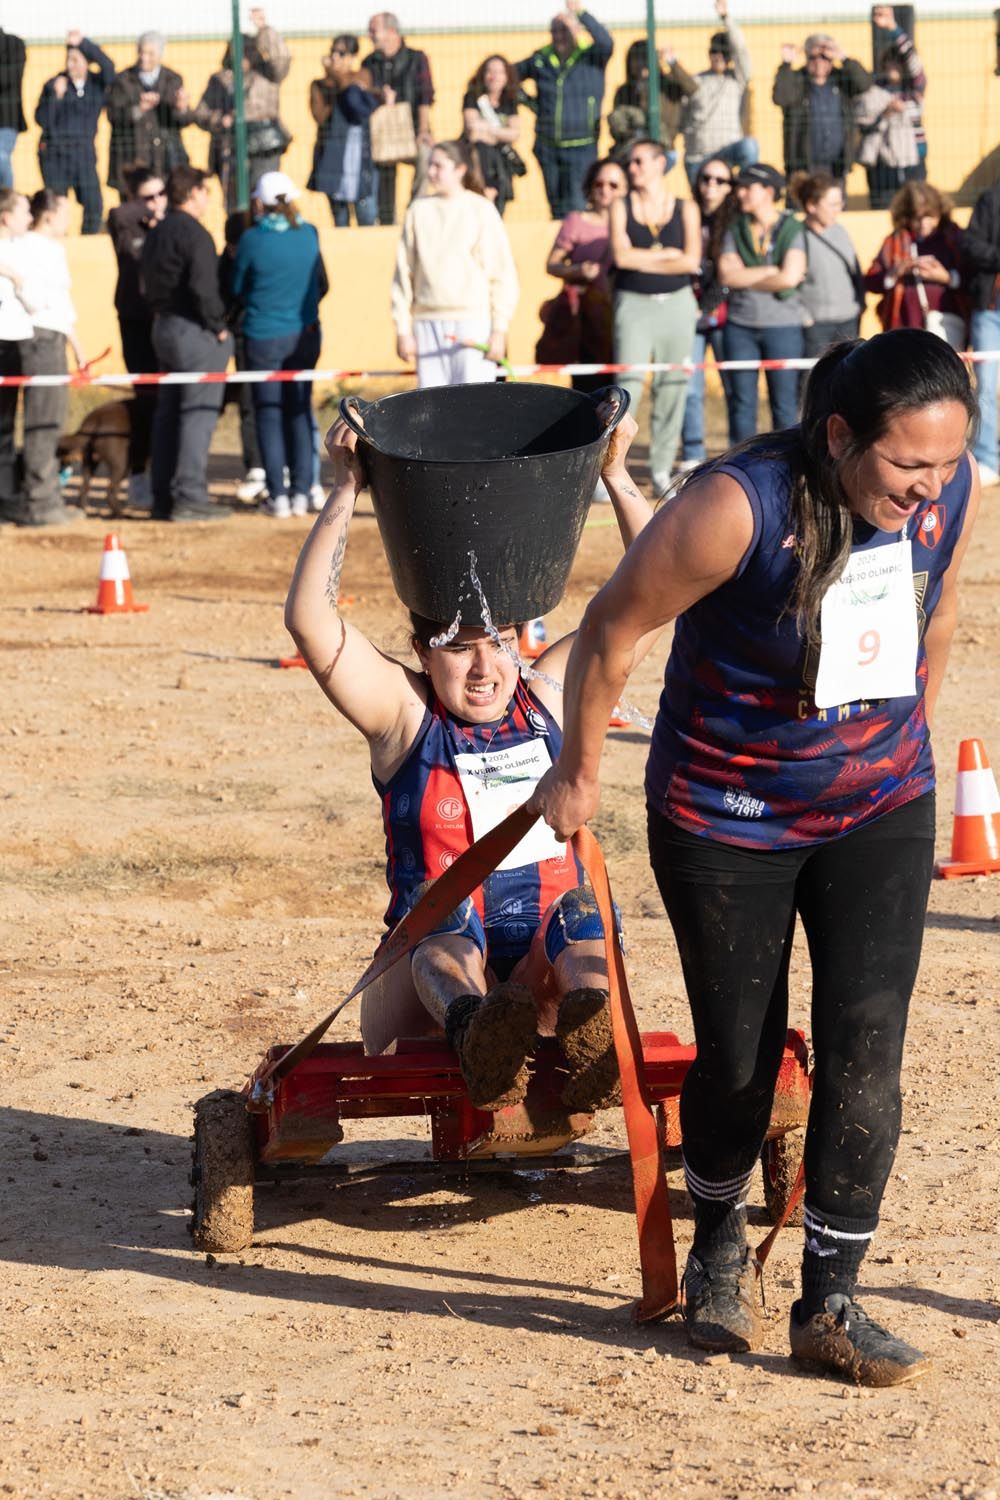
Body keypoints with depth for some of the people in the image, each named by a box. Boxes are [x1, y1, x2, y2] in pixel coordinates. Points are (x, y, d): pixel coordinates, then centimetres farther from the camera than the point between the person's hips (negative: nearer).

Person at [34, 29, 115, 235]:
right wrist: (56, 95, -22)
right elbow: (42, 120, -8)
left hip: (85, 151, 2)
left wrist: (83, 42, -30)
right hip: (55, 152, -2)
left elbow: (108, 67, -22)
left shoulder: (98, 83, 1)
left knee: (94, 206, -5)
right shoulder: (54, 84, -3)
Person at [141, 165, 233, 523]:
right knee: (198, 414, -6)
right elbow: (203, 288, -22)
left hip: (163, 328, 9)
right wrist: (218, 327, -13)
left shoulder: (155, 235, 13)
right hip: (195, 332, -9)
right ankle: (189, 497, -9)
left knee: (167, 413, 12)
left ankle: (163, 498, 14)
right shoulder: (194, 234, -15)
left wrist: (162, 313, 15)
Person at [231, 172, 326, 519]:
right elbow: (321, 284, 8)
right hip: (304, 335, 3)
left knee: (269, 414, 6)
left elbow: (237, 291, -1)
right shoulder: (309, 234, -3)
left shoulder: (252, 240, -14)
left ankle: (278, 496, 3)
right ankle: (301, 493, 9)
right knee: (299, 412, 11)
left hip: (264, 337, -3)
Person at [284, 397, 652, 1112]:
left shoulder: (550, 697, 11)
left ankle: (593, 1033, -59)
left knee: (579, 909, -27)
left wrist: (617, 475, 0)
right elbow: (309, 619, -13)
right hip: (429, 970, -2)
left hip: (543, 973, 3)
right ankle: (474, 1031, -66)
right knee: (444, 910, -33)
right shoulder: (405, 714, 2)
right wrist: (346, 490, -14)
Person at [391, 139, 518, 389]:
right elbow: (404, 273, 11)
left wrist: (499, 330, -6)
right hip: (428, 324, 4)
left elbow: (503, 274, 0)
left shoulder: (481, 210, 0)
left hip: (473, 322, -3)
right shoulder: (418, 210, 9)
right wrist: (403, 328, 7)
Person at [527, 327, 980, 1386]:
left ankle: (829, 1301, 2)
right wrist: (576, 774, -3)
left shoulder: (951, 495, -13)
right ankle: (719, 1245, 36)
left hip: (879, 811, 3)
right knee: (738, 1057, 7)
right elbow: (613, 627, -15)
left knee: (864, 1047, -7)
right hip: (728, 818, -3)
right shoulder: (740, 507, -29)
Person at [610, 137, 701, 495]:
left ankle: (661, 468, 13)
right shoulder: (621, 207, 4)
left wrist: (643, 260, -8)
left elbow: (692, 261, -7)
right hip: (634, 304, -2)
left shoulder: (685, 209, 5)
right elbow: (621, 256, -9)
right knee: (629, 383, -13)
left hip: (676, 304, 2)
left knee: (672, 387, 3)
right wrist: (668, 254, -6)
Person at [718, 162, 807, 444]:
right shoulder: (735, 230, 8)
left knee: (784, 402, 1)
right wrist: (773, 271, -8)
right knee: (742, 400, 5)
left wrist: (748, 279, -5)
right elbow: (727, 275, -5)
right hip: (740, 325, 3)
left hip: (782, 326, -3)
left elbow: (790, 277, -14)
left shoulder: (791, 229, -2)